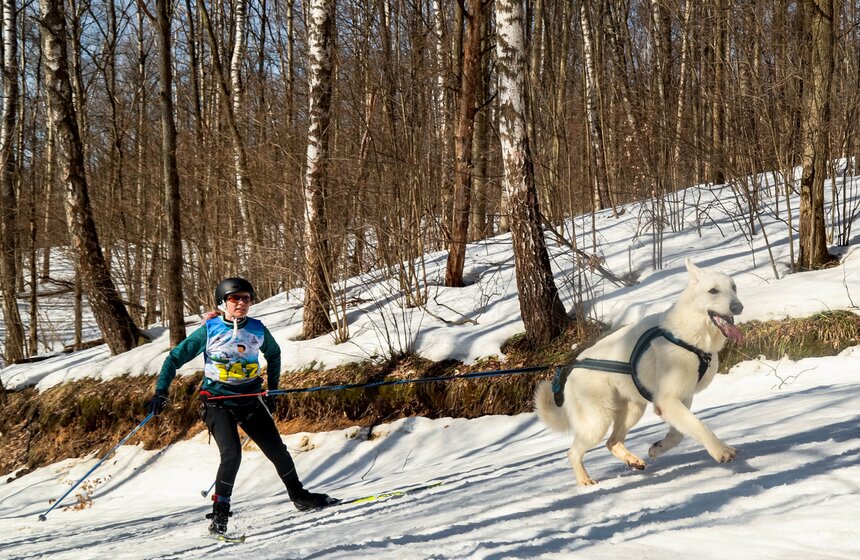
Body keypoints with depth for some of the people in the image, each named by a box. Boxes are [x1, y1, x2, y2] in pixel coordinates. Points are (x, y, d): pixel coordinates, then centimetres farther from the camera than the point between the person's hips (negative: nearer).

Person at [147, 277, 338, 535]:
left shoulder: (258, 329, 2)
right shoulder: (209, 330, -7)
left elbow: (273, 354, 22)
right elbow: (176, 357, -1)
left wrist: (272, 389, 20)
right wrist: (161, 391, -8)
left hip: (251, 401, 4)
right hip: (218, 401, -4)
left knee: (277, 450, 6)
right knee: (232, 453, -21)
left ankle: (299, 496, 27)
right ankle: (220, 513, -9)